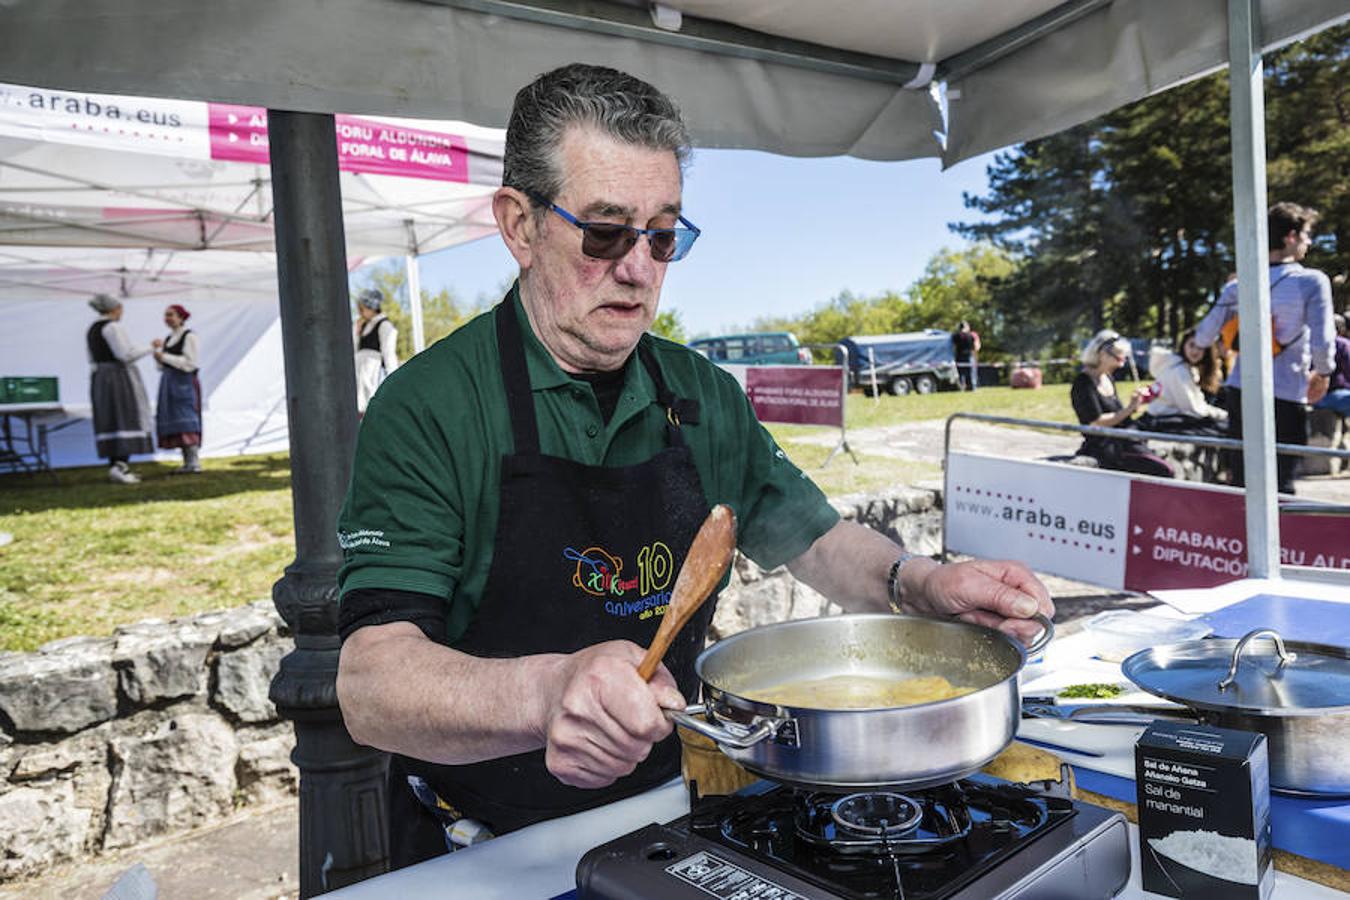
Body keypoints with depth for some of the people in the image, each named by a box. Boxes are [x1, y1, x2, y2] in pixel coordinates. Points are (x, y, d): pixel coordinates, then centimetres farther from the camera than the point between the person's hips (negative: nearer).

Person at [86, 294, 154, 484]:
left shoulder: (91, 331, 15)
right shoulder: (113, 327, -12)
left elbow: (94, 360, 18)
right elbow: (126, 354, -19)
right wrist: (149, 348, -7)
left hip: (99, 379, 9)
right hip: (120, 377, -9)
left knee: (110, 422, 9)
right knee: (126, 420, -9)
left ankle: (116, 467, 8)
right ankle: (119, 466, -21)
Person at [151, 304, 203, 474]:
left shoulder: (189, 336, -6)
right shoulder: (168, 338, 17)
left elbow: (190, 363, -15)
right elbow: (162, 367, 17)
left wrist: (165, 356, -14)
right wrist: (158, 350, 2)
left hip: (184, 382, -8)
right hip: (170, 383, 8)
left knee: (186, 421, -14)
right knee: (175, 423, 3)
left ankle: (195, 462, -14)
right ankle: (187, 463, 5)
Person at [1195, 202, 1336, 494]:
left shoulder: (1239, 285, 7)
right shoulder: (1313, 281, -6)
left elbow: (1202, 337, 8)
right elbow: (1322, 343, -13)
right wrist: (1322, 374, 8)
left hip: (1239, 391, 5)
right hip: (1286, 396, -4)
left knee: (1242, 481, 11)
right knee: (1282, 483, 1)